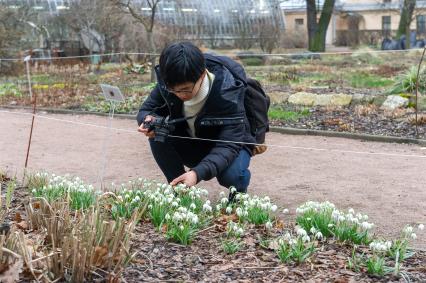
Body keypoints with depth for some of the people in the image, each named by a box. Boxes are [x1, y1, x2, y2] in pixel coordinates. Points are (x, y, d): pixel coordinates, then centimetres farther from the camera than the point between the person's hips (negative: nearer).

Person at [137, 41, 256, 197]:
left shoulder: (227, 91, -33)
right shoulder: (168, 83, -20)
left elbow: (229, 145, -39)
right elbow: (146, 110, -6)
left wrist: (197, 173, -56)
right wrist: (150, 121, -33)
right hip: (191, 145, 4)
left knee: (230, 174, -36)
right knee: (157, 136, -24)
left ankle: (238, 196, 2)